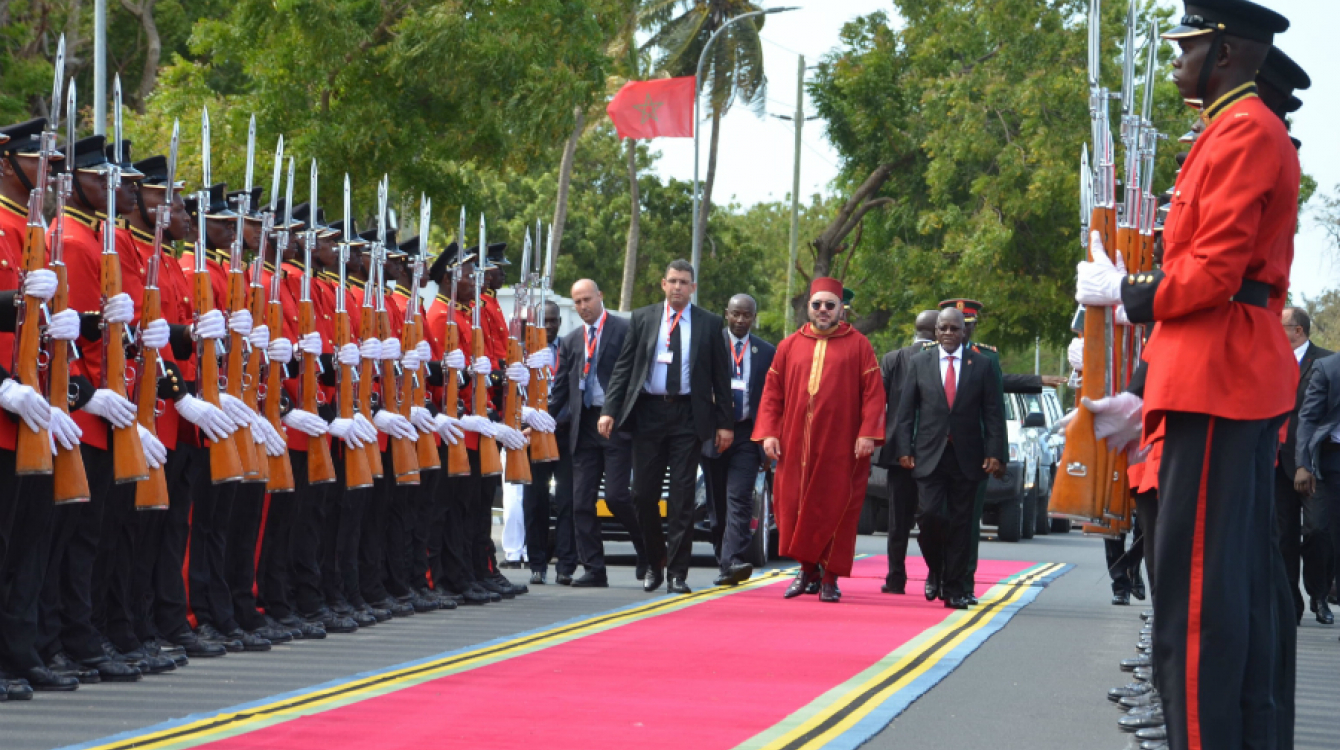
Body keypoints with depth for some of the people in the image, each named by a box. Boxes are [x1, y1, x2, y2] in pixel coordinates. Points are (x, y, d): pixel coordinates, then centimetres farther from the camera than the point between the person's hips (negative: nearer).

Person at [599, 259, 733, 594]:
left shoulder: (709, 324, 6)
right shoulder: (642, 319, 8)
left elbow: (721, 376, 7)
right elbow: (623, 366, 6)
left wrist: (724, 423, 1)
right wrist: (609, 410, -4)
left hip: (688, 415, -1)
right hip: (649, 412, 1)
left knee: (682, 496, -2)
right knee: (644, 493, 2)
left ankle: (677, 573, 2)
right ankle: (655, 563, 20)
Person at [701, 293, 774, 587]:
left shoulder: (767, 352, 9)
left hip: (747, 434, -1)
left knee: (739, 499, -15)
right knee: (717, 504, 6)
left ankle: (733, 562, -24)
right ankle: (724, 564, 15)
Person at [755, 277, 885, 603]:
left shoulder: (858, 346, 3)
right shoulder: (789, 346, 11)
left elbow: (874, 393, -3)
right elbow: (772, 393, 10)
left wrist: (867, 433, -14)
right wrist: (768, 433, 0)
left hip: (840, 447, -3)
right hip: (796, 445, 3)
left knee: (836, 509, -1)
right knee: (794, 506, 4)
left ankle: (830, 576, 7)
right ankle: (808, 568, 20)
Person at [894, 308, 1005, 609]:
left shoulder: (982, 365, 6)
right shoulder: (919, 363, 8)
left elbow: (994, 412, 4)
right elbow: (906, 411, 8)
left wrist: (994, 453, -5)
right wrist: (904, 449, -2)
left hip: (966, 458, 0)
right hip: (929, 456, 0)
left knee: (960, 522, 1)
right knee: (929, 514, -13)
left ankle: (954, 587, 8)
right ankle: (935, 570, 12)